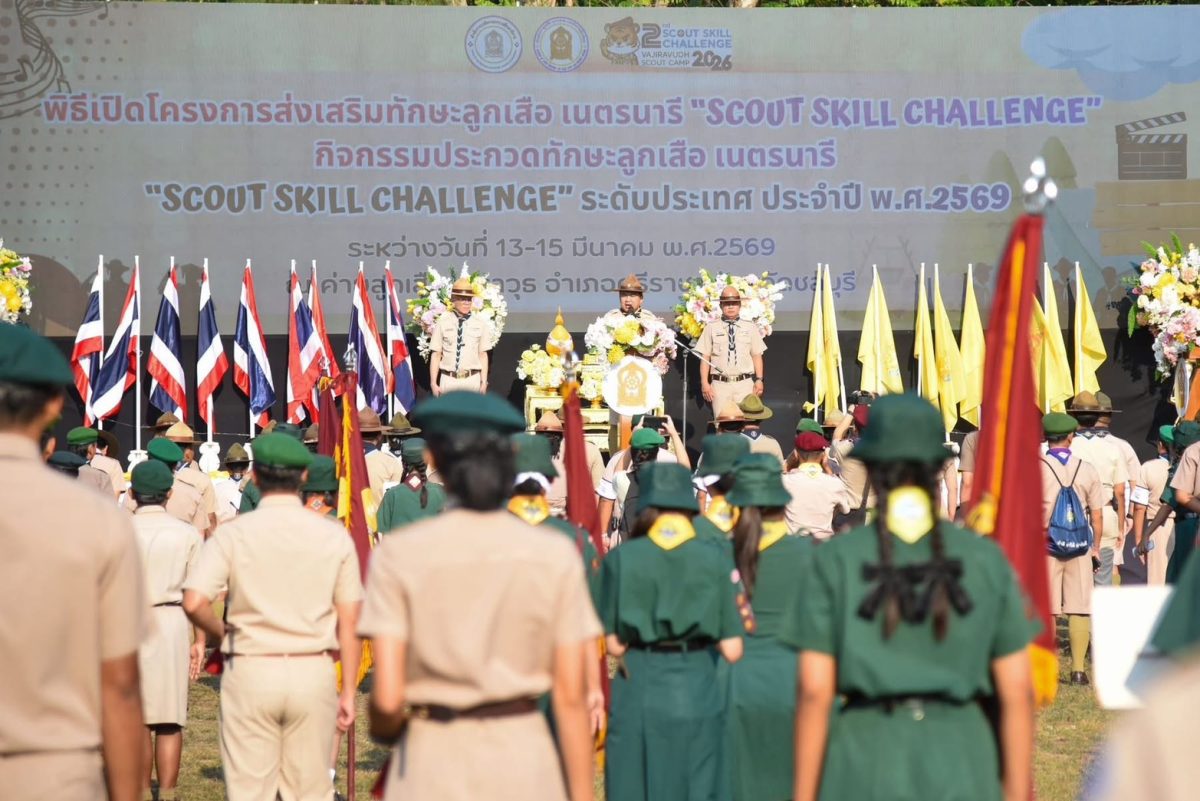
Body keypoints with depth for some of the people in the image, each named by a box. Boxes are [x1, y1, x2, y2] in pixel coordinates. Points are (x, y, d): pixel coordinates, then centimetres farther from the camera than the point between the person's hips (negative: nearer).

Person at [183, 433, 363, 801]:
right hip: (313, 673, 1)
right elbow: (348, 622, 2)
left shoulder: (233, 534, -4)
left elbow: (194, 602, -15)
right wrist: (348, 691, 8)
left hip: (251, 671, -1)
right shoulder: (334, 536, 1)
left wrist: (223, 633, 5)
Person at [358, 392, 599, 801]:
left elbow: (387, 697, -10)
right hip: (524, 757, 1)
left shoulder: (399, 555, -5)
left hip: (435, 761, -1)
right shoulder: (555, 556, -1)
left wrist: (383, 730, 12)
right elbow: (571, 695, -2)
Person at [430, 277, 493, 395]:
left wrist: (484, 382, 2)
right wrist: (433, 383, -1)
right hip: (449, 379, -1)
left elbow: (483, 354, 7)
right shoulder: (442, 322, 2)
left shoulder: (480, 323, 5)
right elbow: (436, 354, 2)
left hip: (472, 380, 1)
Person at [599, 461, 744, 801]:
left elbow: (615, 644, -3)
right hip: (697, 694, 0)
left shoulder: (621, 558, -4)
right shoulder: (715, 559, -3)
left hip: (638, 697, 0)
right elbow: (732, 650, -4)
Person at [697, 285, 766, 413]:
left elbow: (757, 356, 9)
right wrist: (704, 383, -3)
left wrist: (759, 380, -1)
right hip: (720, 384, -1)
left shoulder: (750, 328, 10)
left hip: (744, 384, 1)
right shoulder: (711, 328, 6)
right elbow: (705, 357, 5)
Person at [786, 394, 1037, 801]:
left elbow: (813, 692, -6)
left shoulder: (835, 561, -2)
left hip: (866, 761, -1)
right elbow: (1017, 693, 1)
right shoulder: (985, 560, 2)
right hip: (960, 763, 1)